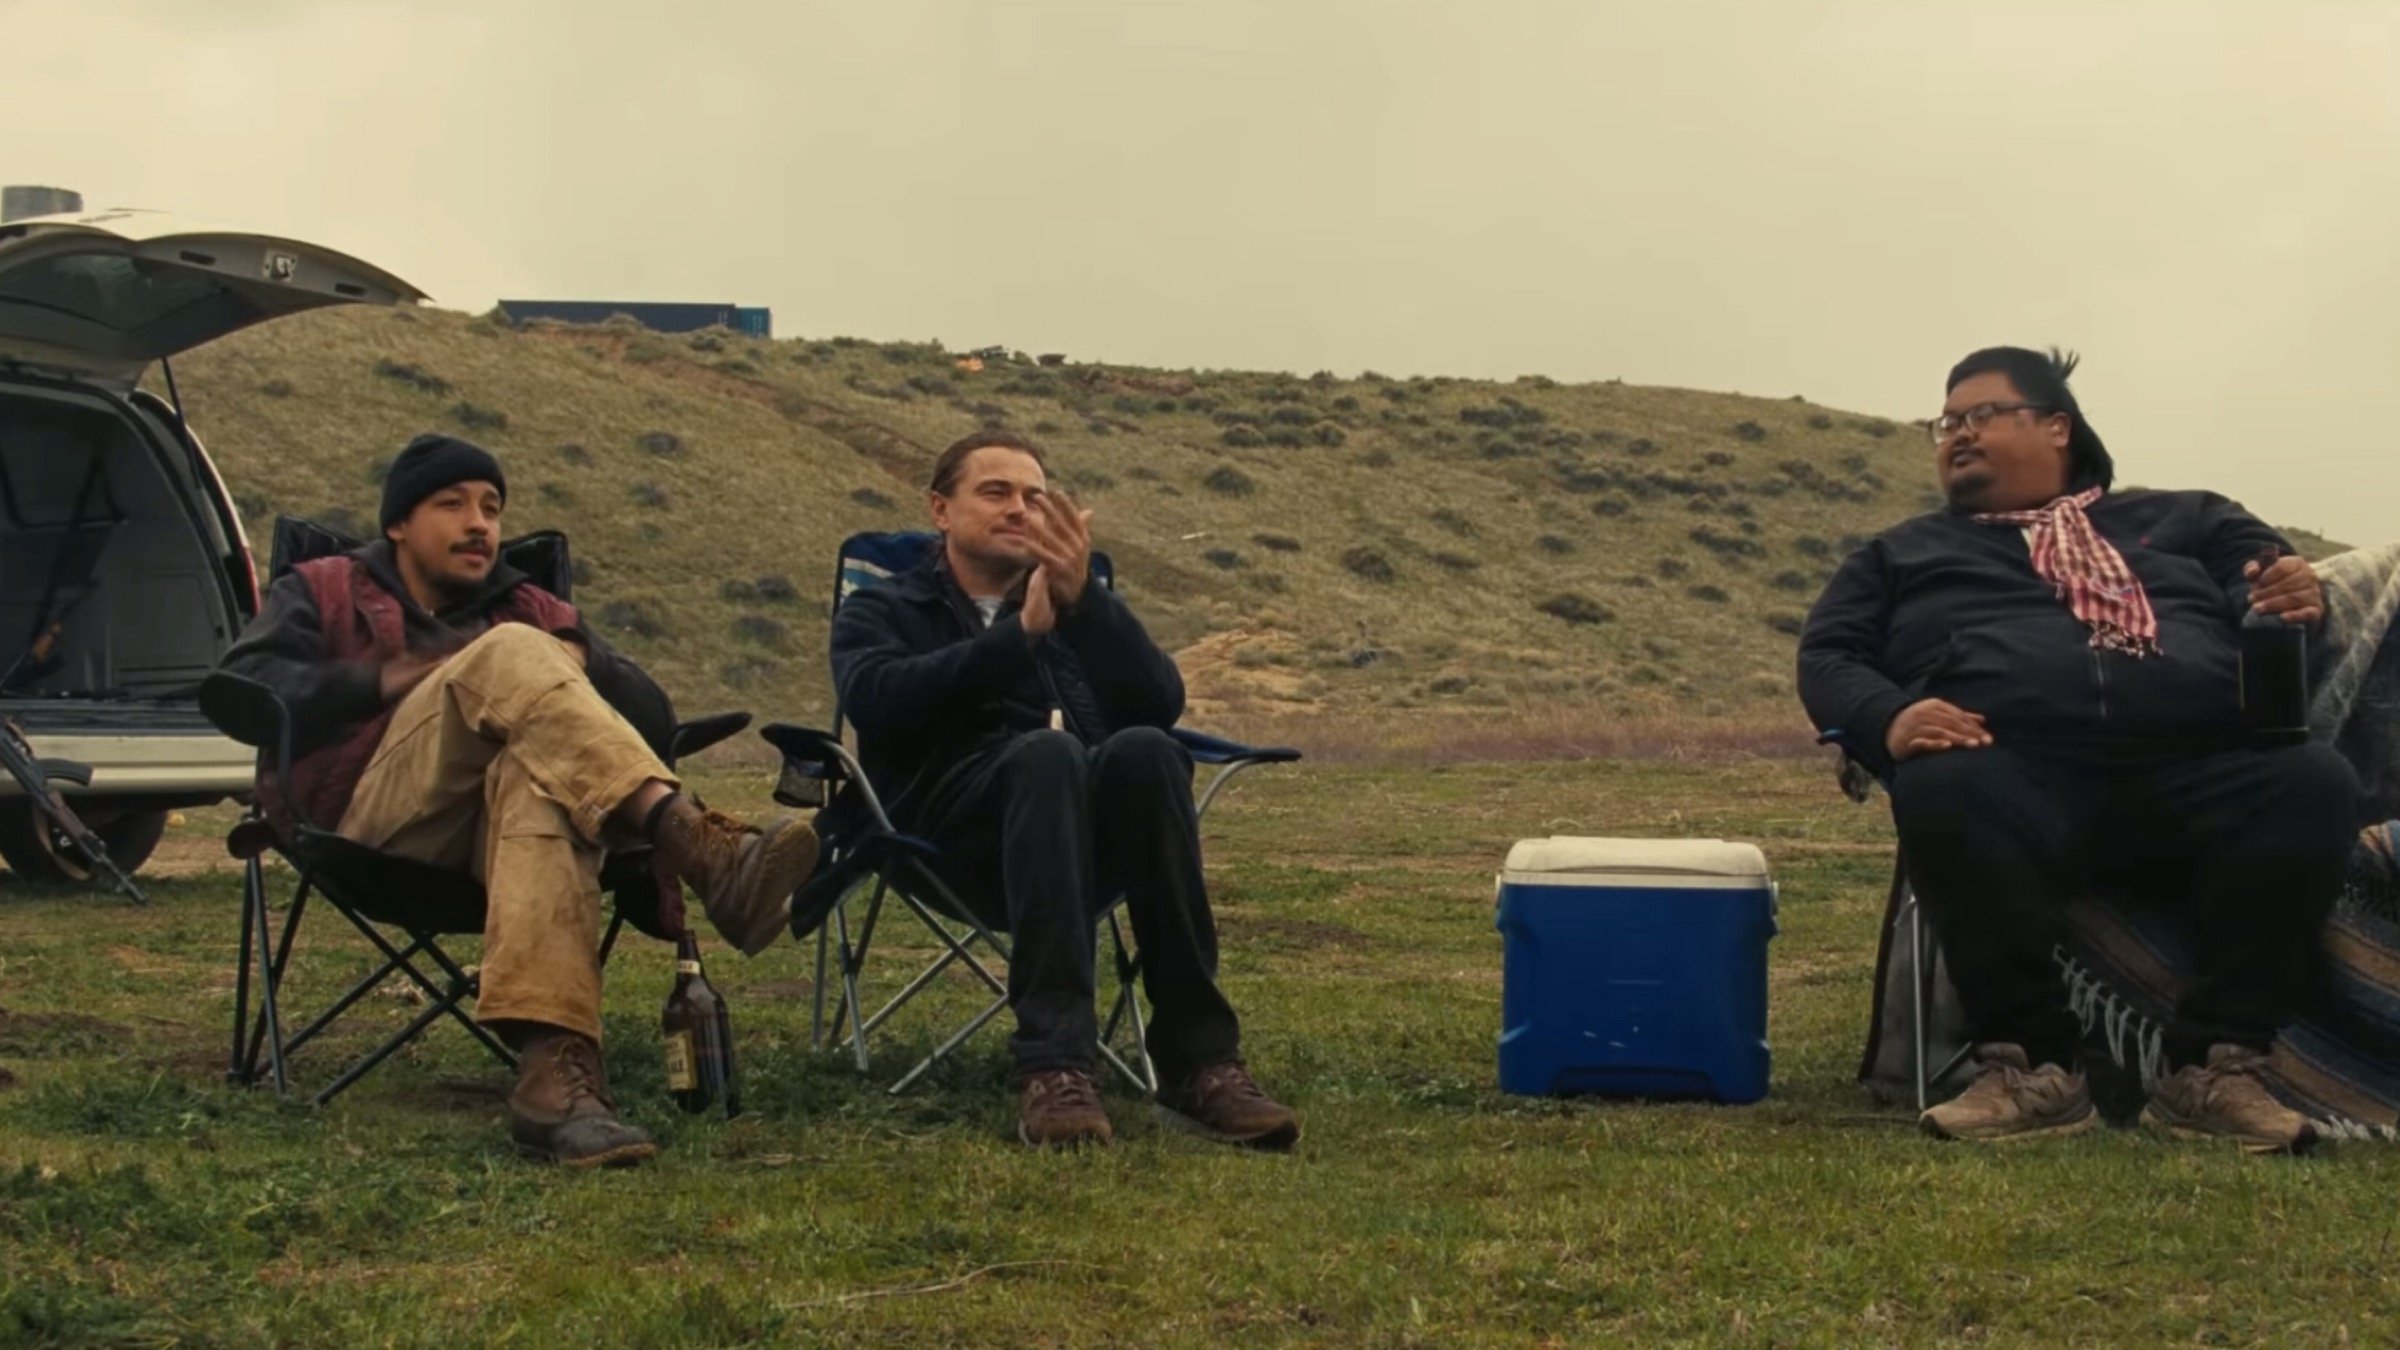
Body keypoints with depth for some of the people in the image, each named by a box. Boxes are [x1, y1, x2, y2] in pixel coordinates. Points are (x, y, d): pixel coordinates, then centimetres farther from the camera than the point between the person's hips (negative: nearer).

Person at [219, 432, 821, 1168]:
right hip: (372, 812, -2)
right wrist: (383, 681, -3)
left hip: (493, 830, 2)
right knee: (509, 652, -28)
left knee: (537, 781, -39)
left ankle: (554, 1068, -61)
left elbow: (653, 720, 20)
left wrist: (581, 665, 0)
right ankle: (698, 845, -51)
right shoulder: (323, 594, 28)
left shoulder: (530, 610, 35)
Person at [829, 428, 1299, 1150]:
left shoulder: (1078, 610, 29)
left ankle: (1198, 1060, -36)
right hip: (954, 830, -2)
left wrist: (1085, 600, -8)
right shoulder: (880, 613, 23)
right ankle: (1051, 1065, -47)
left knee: (1144, 752, -32)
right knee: (1049, 753, -36)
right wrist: (1020, 635, -12)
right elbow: (877, 701, -4)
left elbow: (1162, 706, 7)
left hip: (1086, 840, 3)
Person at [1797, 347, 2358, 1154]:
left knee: (2314, 785, -30)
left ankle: (2214, 1067, -25)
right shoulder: (1906, 554, 31)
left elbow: (2281, 592, 20)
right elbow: (1828, 657, 18)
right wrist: (1889, 719, -6)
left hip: (2203, 762, 1)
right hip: (2016, 770, -1)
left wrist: (2302, 601, -7)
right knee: (1943, 792, -36)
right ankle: (2033, 1065, -27)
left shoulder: (2186, 521, 31)